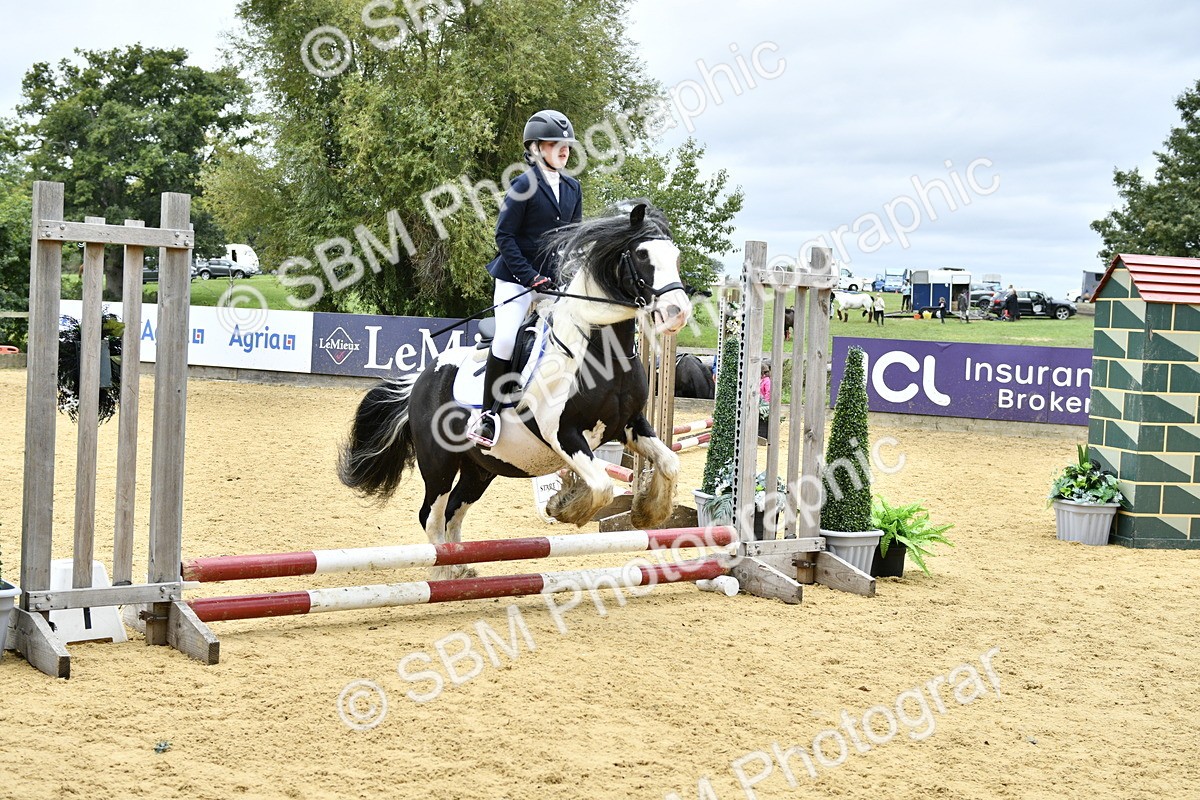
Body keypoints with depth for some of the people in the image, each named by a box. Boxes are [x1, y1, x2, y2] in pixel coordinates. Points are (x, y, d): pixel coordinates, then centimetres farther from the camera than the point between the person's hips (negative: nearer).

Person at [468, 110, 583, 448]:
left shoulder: (572, 188, 9)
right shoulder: (524, 185, -10)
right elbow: (504, 236, -12)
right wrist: (531, 277, -17)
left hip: (553, 278, 7)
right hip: (516, 277, -6)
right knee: (506, 337, -19)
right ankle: (488, 414, -9)